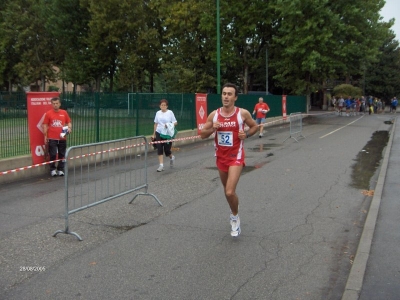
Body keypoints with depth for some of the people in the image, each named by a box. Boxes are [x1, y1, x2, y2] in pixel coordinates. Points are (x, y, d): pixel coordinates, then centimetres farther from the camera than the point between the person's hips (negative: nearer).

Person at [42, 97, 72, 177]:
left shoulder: (64, 113, 7)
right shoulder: (48, 113, 0)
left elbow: (68, 122, 14)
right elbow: (45, 125, 2)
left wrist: (69, 128, -7)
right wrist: (45, 136, -2)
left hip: (62, 138, 3)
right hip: (52, 138, -2)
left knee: (62, 155, 7)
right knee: (53, 155, -3)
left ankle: (60, 170, 18)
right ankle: (52, 170, 11)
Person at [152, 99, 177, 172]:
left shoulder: (170, 112, -2)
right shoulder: (158, 113, 8)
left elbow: (175, 123, -1)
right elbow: (155, 124, 15)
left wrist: (169, 125, -20)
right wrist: (154, 134, 14)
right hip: (159, 133, 3)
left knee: (167, 150, -2)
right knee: (159, 149, -5)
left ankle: (171, 157, 33)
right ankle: (161, 165, 0)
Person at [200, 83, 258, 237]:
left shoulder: (243, 113, -10)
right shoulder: (214, 115, -3)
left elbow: (255, 126, 7)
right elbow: (202, 134, 4)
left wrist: (246, 134, -13)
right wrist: (212, 129, -16)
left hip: (236, 156, -4)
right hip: (221, 157, 4)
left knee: (230, 192, -16)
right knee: (227, 190, 19)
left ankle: (235, 217, 12)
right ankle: (234, 213, 46)